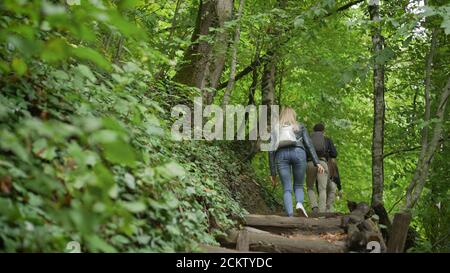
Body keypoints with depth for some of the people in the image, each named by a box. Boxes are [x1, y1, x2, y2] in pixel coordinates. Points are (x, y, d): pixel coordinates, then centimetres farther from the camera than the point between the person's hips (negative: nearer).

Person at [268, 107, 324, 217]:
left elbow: (271, 151, 14)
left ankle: (290, 216, -20)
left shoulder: (275, 129, 24)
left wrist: (273, 173, 13)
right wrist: (317, 163, 1)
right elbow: (309, 144, 8)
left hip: (281, 155, 1)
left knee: (287, 189, 2)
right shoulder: (300, 127, 22)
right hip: (298, 153, -1)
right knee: (298, 186, 14)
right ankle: (299, 204, -19)